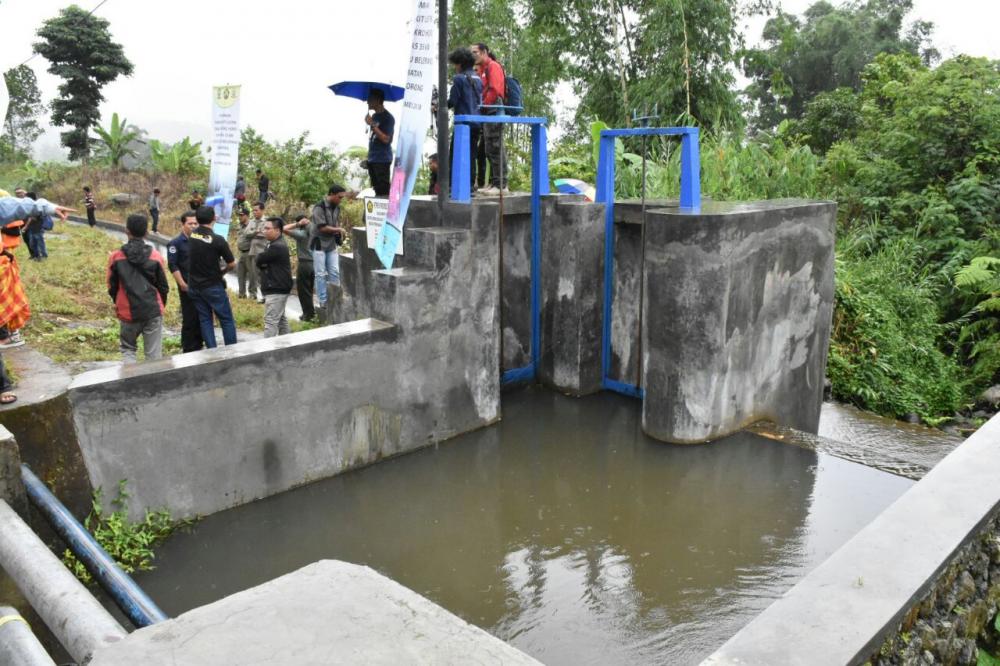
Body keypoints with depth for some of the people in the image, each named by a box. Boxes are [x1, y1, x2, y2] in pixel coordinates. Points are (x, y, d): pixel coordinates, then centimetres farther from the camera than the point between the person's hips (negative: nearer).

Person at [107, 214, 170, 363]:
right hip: (153, 312, 0)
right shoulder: (155, 256, -4)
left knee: (128, 349, 17)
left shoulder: (116, 257, -5)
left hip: (128, 313, 0)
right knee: (154, 355, 5)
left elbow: (112, 287, 3)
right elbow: (163, 286, 3)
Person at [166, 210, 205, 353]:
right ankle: (188, 350, 7)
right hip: (187, 287, -5)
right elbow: (173, 266, -10)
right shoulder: (176, 243, -4)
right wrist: (183, 285, -15)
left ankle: (198, 346, 21)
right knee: (189, 319, -2)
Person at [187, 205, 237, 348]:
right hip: (212, 286, -5)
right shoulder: (218, 240, -18)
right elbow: (232, 264, -9)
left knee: (205, 319, 11)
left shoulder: (192, 235, -3)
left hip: (194, 286, 5)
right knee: (227, 320, 5)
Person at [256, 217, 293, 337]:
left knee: (270, 321, -12)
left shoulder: (277, 247, -19)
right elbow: (261, 261, 12)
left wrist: (262, 263, 3)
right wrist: (263, 264, -8)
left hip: (276, 290, -11)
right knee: (281, 319, 16)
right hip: (277, 288, 11)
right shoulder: (274, 244, 15)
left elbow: (258, 260, -17)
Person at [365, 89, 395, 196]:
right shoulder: (374, 116, 15)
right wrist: (369, 156, 20)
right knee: (377, 190, 9)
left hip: (382, 160, -8)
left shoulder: (388, 117, -10)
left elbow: (386, 139, -19)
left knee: (383, 191, -11)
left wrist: (373, 125, -19)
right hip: (372, 159, 8)